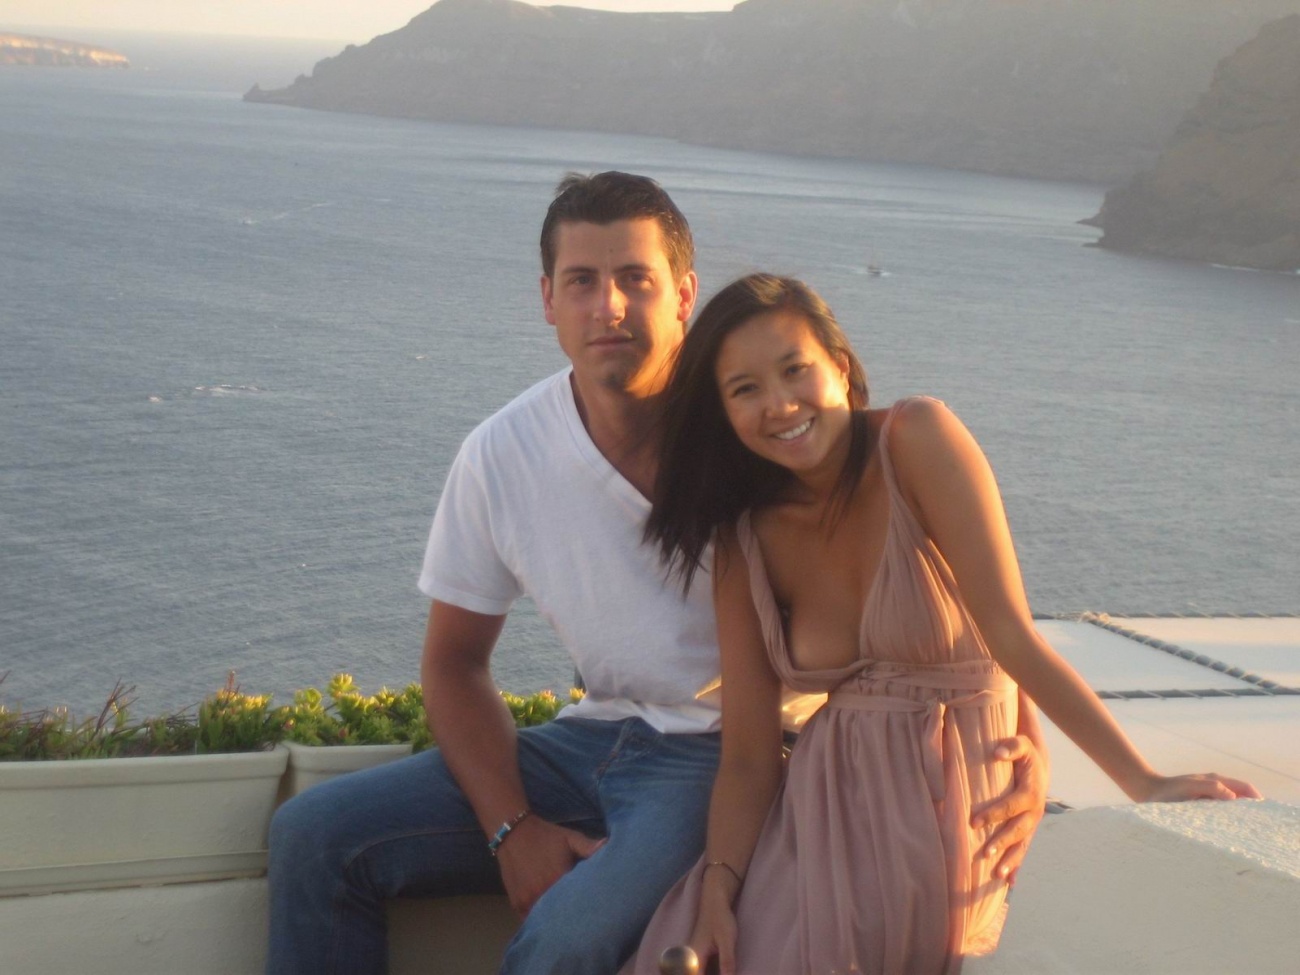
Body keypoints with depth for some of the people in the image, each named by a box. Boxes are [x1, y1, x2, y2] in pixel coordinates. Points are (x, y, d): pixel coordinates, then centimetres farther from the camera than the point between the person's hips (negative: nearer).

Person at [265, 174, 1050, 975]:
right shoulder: (501, 457, -4)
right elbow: (455, 661, 7)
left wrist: (1020, 740, -26)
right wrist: (512, 831, -7)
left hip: (731, 754, -5)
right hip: (600, 739, 5)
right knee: (316, 836, -5)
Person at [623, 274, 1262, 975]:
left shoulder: (919, 439, -13)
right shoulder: (747, 542, 1)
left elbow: (1013, 636, -19)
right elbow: (747, 754, -2)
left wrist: (1145, 783, -27)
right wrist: (717, 891, -17)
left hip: (953, 801, -4)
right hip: (830, 803, 4)